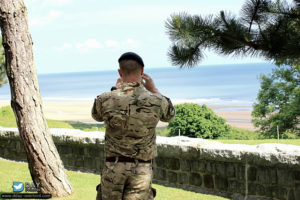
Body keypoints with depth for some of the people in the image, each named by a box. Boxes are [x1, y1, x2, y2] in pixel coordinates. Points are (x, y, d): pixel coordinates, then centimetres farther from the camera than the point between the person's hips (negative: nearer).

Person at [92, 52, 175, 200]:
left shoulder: (106, 100, -9)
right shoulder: (155, 101, -9)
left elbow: (97, 116, 17)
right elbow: (169, 115, 17)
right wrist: (154, 89, 24)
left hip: (114, 168, 0)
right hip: (141, 170, 0)